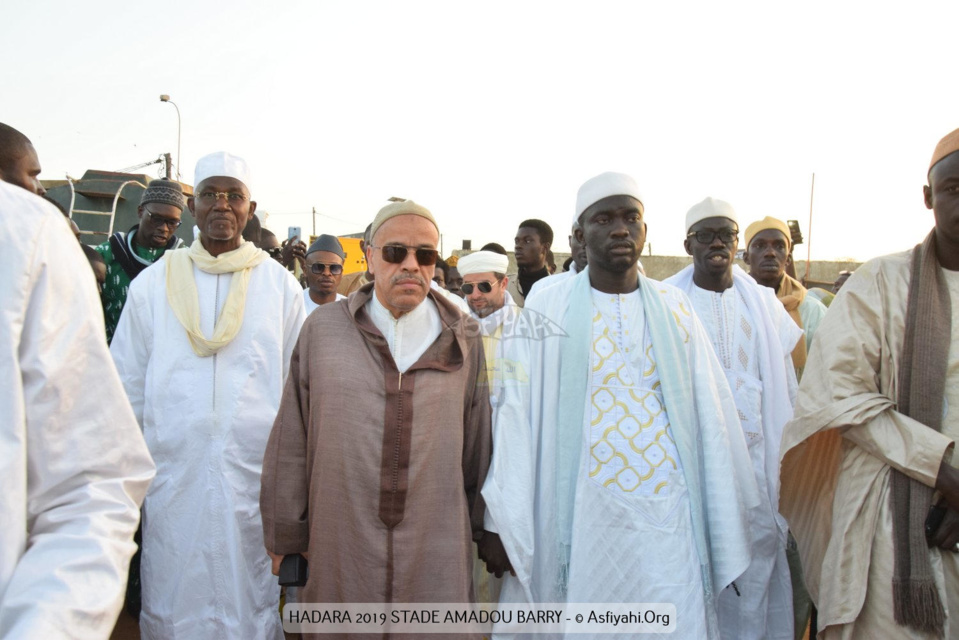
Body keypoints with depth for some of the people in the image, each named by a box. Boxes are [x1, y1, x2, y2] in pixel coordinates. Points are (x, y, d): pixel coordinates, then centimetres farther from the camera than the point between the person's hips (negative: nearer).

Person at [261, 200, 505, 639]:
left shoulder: (463, 340, 3)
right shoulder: (323, 329, 2)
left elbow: (479, 447, 9)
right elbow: (291, 443, 5)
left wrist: (487, 535, 12)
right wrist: (284, 537, 7)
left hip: (437, 563, 0)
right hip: (339, 559, 0)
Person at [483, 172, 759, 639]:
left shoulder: (674, 308, 5)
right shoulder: (548, 312, -3)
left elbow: (710, 414, 4)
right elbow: (516, 416, -6)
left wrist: (722, 525, 2)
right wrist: (504, 526, -10)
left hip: (668, 513, 2)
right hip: (582, 513, -2)